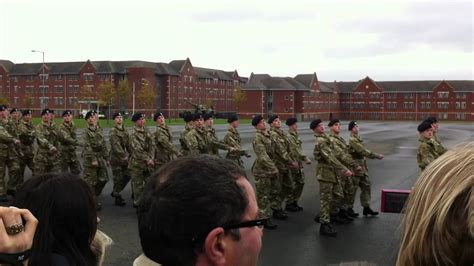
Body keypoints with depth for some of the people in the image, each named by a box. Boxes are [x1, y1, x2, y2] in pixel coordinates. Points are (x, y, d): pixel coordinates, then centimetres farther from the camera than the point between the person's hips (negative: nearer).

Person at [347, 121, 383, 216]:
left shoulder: (358, 138, 11)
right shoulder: (352, 140, -18)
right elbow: (363, 151, -23)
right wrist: (377, 156, -19)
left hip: (362, 167, 9)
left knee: (366, 186, 11)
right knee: (352, 189, 1)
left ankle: (366, 208, 19)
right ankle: (349, 209, 12)